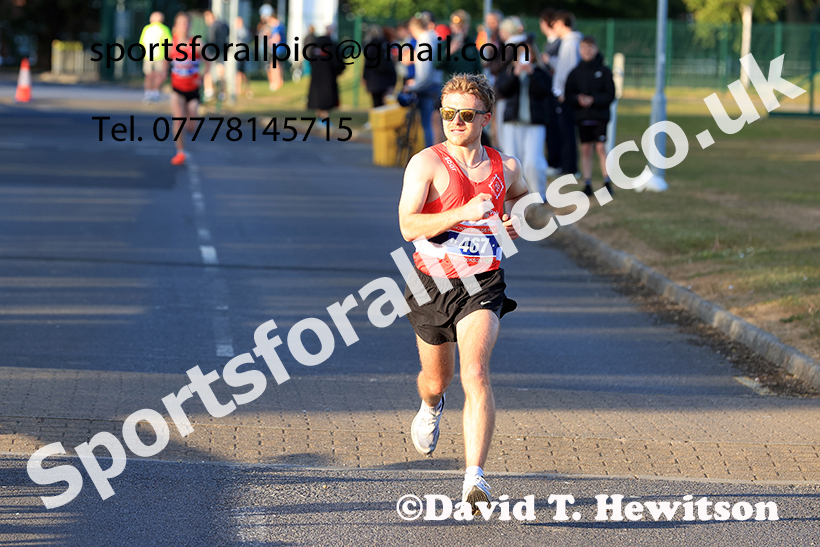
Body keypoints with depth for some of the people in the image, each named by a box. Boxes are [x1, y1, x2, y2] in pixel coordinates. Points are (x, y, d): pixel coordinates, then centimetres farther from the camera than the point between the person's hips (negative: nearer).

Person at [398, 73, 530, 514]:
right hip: (432, 282, 0)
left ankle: (474, 478, -27)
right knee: (437, 379, 18)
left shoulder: (505, 167, 3)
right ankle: (431, 407, 58)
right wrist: (463, 213, -29)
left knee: (475, 374, -21)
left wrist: (517, 224, 5)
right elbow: (408, 226, -19)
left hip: (482, 285, 0)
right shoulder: (426, 164, -8)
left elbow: (524, 199, 28)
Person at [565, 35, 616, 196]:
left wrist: (593, 100, -16)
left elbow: (610, 95, -4)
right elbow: (569, 96, 5)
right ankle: (587, 184, 7)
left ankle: (607, 182, -2)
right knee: (585, 149, 3)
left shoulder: (604, 71, 0)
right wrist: (578, 99, -15)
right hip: (582, 116, 2)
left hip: (600, 116, -2)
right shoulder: (575, 73, 6)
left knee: (601, 148, -7)